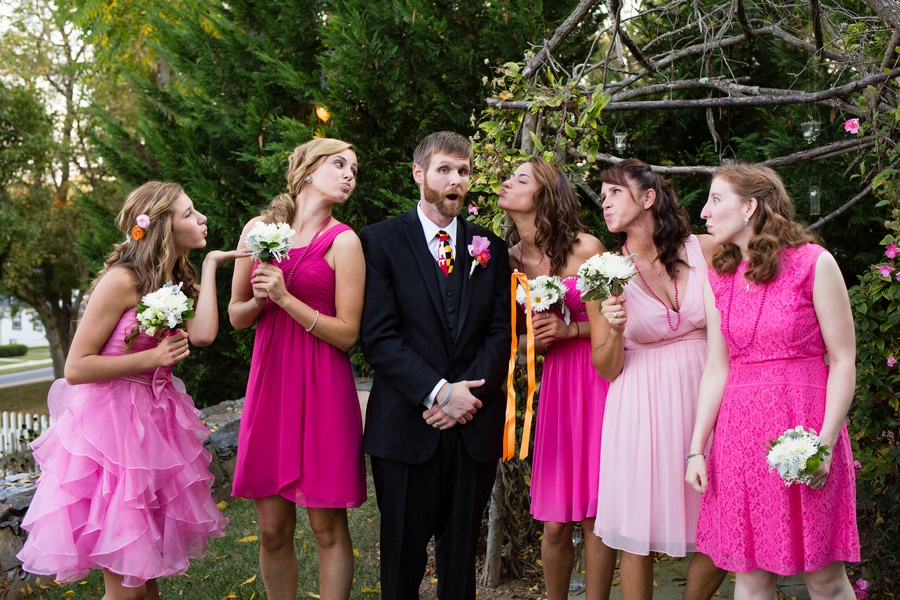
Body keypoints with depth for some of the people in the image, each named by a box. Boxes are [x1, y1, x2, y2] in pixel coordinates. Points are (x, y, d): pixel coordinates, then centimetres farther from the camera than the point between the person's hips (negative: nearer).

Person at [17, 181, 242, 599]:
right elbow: (75, 368, -15)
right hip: (112, 427, -7)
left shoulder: (178, 282, 8)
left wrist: (211, 266, -6)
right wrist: (153, 357, -19)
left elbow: (202, 334, -13)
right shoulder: (122, 281, -15)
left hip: (155, 424, 8)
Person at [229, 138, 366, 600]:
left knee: (328, 528, 4)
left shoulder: (343, 241, -3)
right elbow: (236, 315, 14)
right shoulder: (259, 229, 7)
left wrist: (286, 298, -15)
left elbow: (347, 334, -7)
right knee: (273, 531, 9)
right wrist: (260, 301, -7)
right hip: (268, 383, 3)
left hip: (322, 390, -3)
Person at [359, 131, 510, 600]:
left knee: (462, 551, 13)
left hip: (473, 423, 3)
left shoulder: (490, 247, 10)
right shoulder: (380, 240, 0)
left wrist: (470, 395, -10)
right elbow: (378, 336, -9)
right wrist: (440, 392, -16)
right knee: (403, 552, 8)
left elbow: (501, 332, 4)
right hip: (406, 427, -3)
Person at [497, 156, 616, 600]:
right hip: (554, 383, 3)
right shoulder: (510, 258, 7)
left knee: (596, 516, 0)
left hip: (597, 380, -3)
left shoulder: (584, 248, -6)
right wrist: (532, 341, -4)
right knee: (554, 522, 4)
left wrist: (568, 330, -15)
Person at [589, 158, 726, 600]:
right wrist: (614, 330, -21)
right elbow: (606, 369, -1)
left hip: (706, 394, 2)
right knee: (638, 534, 2)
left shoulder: (707, 251, -2)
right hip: (642, 404, -1)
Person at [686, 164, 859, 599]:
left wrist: (825, 442, -15)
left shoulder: (814, 264, -5)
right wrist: (696, 449, 4)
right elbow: (716, 369, 9)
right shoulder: (720, 278, 8)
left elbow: (843, 361, -6)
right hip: (740, 429, 4)